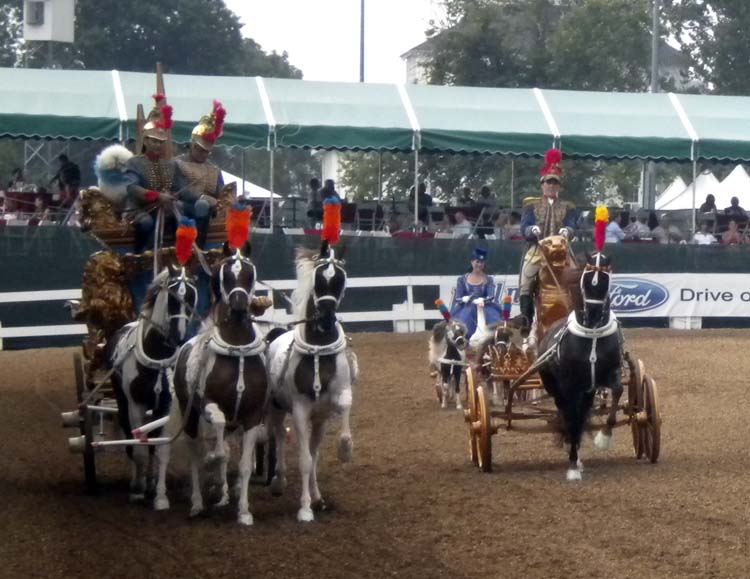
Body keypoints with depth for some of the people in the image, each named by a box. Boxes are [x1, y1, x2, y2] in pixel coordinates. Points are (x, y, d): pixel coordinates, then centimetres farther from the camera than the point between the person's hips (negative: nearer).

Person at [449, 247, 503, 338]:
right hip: (466, 311, 0)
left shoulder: (488, 280, 10)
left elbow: (491, 296, -5)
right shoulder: (462, 280, 11)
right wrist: (464, 299, -21)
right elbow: (457, 298, 4)